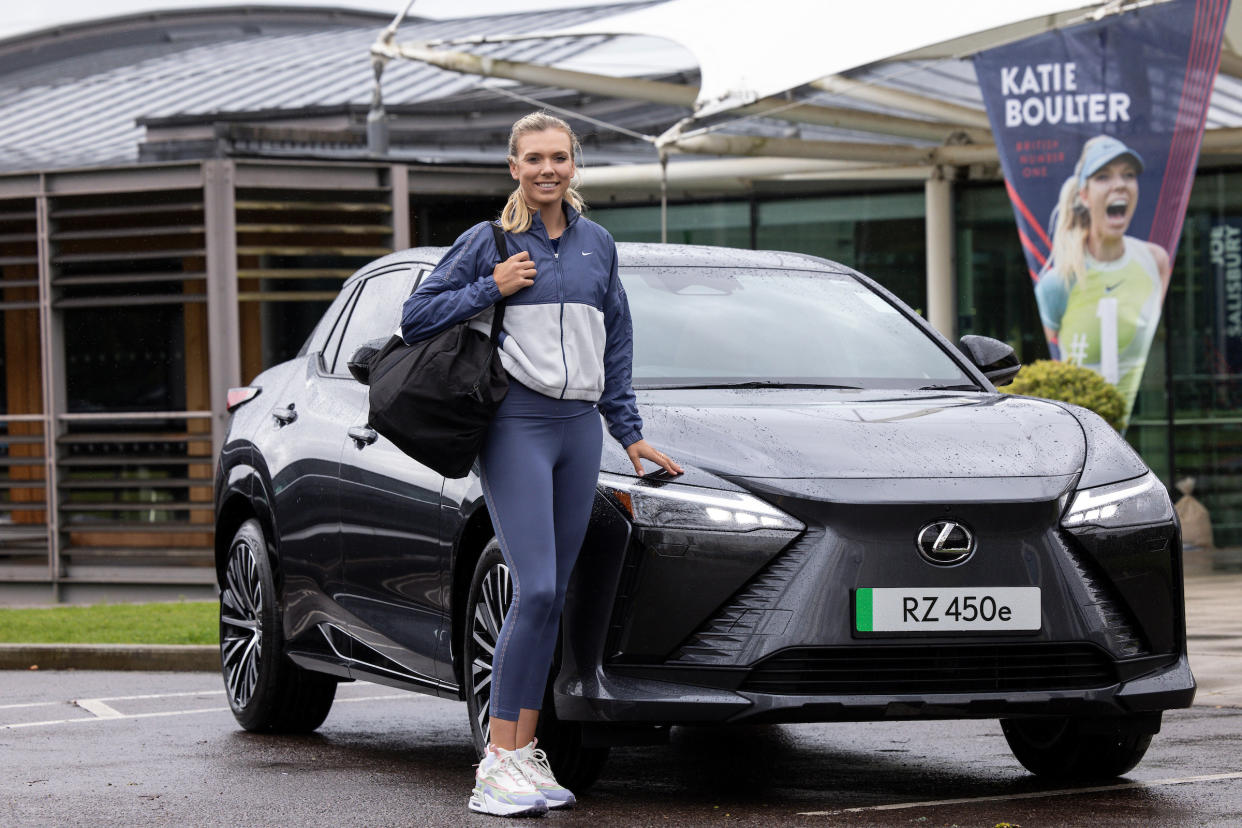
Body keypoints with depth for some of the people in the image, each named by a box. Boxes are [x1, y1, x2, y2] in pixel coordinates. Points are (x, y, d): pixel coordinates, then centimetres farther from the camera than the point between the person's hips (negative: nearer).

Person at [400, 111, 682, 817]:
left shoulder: (598, 244, 15)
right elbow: (416, 317, 2)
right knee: (536, 589, -16)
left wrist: (630, 432, 19)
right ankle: (499, 763, -13)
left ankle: (526, 751, 9)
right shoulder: (488, 242, 3)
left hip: (580, 427, 5)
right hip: (516, 424, -5)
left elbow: (616, 345, 22)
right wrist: (491, 289, -8)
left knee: (554, 597, 4)